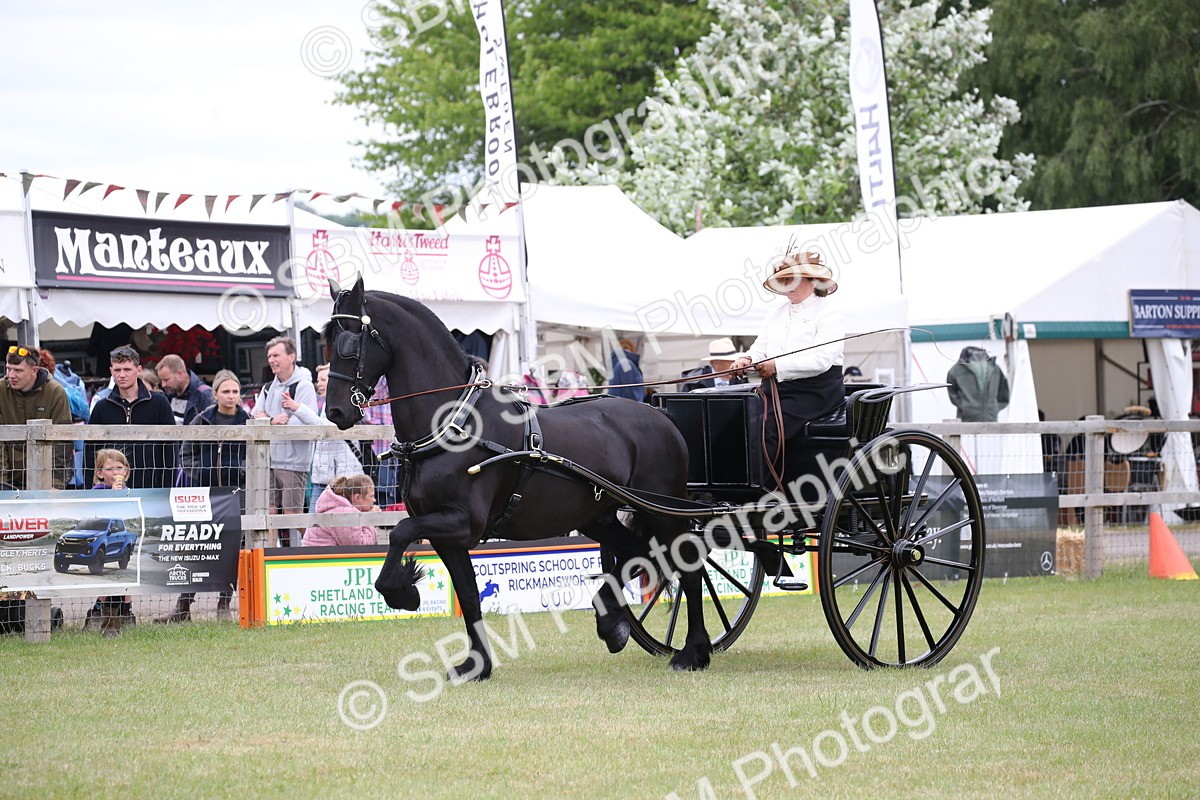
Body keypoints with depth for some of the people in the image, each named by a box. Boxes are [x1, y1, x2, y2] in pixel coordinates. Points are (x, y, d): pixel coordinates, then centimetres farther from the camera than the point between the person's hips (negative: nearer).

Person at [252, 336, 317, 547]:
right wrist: (273, 420, -12)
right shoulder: (268, 389, 17)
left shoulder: (303, 387, -6)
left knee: (292, 514, -5)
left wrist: (268, 421, -10)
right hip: (269, 460, 7)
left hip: (293, 463, -7)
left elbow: (304, 423, -17)